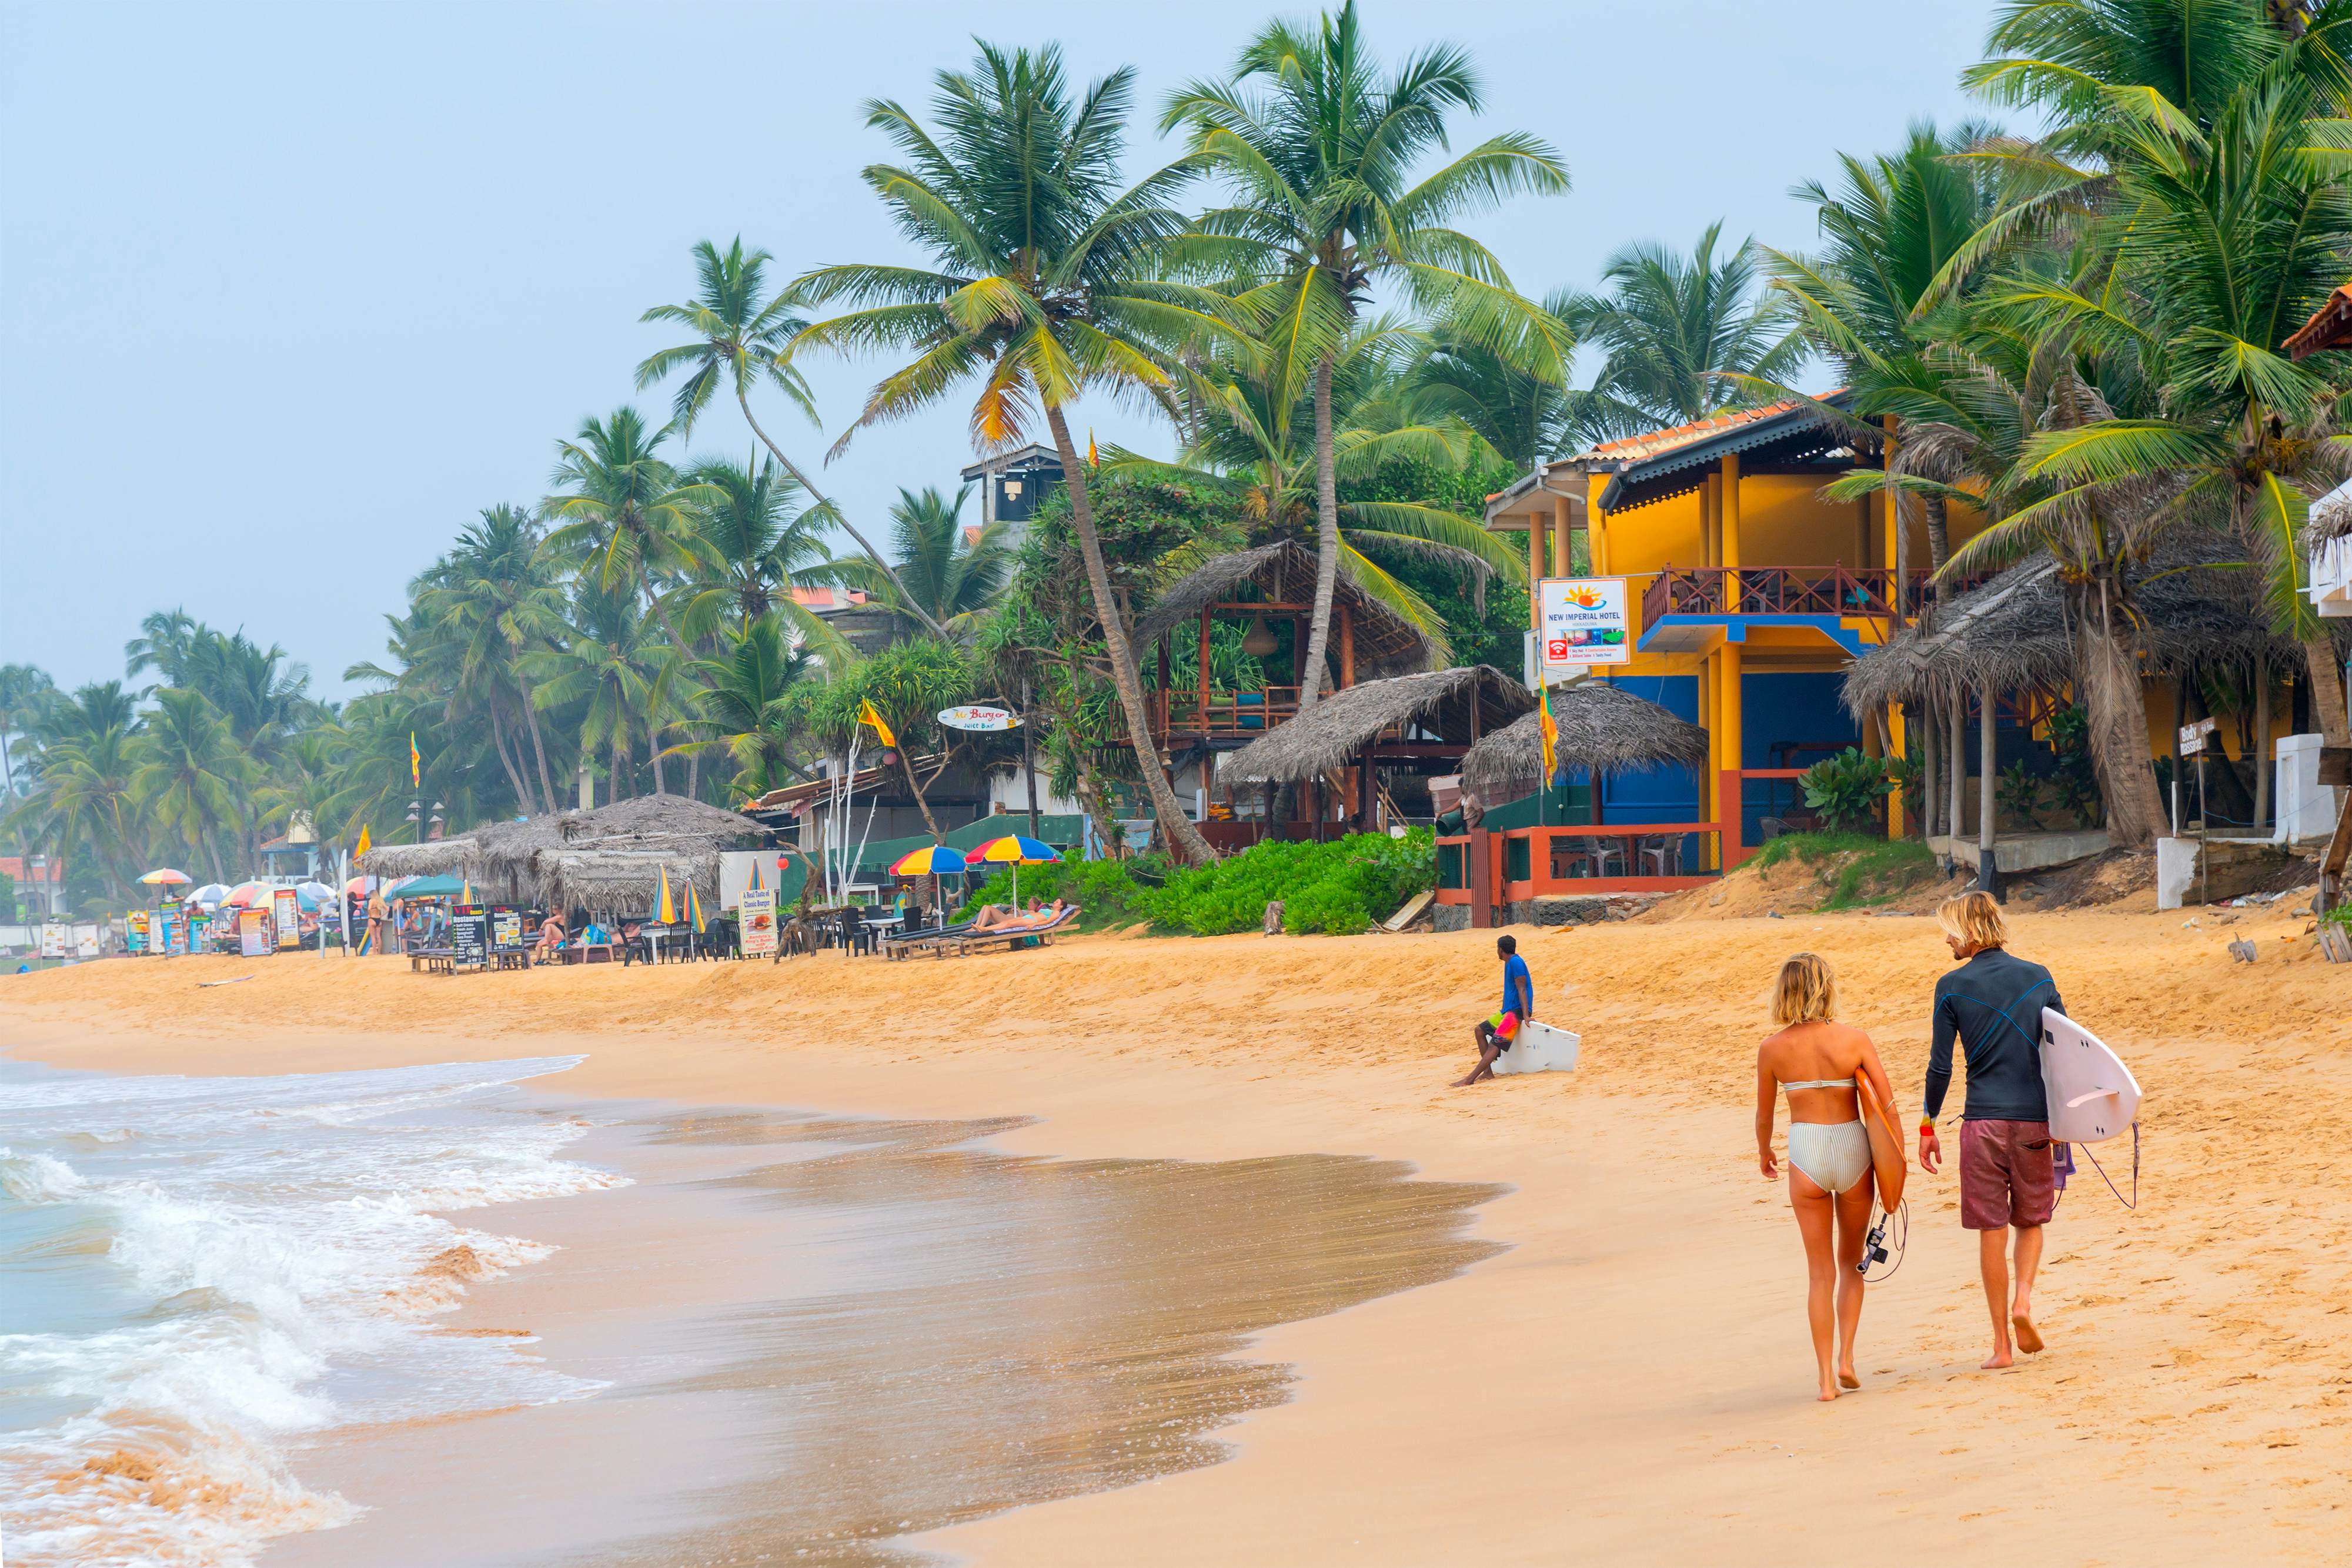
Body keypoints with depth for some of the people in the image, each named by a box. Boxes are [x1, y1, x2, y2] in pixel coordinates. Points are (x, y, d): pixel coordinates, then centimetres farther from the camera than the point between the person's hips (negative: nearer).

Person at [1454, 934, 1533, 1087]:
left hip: (1517, 1011, -12)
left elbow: (1522, 990, -19)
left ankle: (1470, 1080, -28)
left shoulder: (1516, 963, -14)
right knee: (1480, 1031, 16)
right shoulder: (1509, 963, 16)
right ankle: (1488, 1072, 8)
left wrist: (1526, 1015, -24)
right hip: (1508, 1011, 12)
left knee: (1495, 1045, -19)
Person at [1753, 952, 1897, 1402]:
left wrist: (1765, 1154, 27)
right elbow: (1888, 1104, -8)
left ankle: (1826, 1377, 5)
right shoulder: (1854, 1040, -7)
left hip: (1806, 1156, 0)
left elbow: (1764, 1116, 7)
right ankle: (1846, 1358, 9)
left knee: (1820, 1271, 10)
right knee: (1851, 1261, 20)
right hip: (1853, 1151, 0)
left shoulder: (1772, 1050, -4)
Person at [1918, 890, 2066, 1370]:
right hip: (2035, 1117, 2)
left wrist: (1928, 1126, 7)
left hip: (1983, 1120, -2)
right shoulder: (2039, 978, 5)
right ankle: (2024, 1297, -7)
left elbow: (1940, 1065, -3)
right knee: (2032, 1220, 18)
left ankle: (2002, 1344, 5)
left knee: (1991, 1230, 4)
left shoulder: (1953, 987, -3)